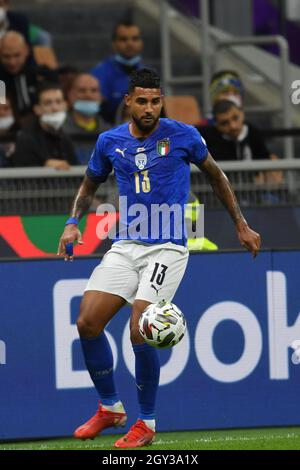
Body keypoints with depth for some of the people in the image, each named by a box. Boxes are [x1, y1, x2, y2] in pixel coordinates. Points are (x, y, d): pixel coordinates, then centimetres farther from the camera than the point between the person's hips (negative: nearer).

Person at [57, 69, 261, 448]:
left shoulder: (182, 135, -4)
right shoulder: (110, 142, 5)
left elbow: (215, 175, 12)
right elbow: (89, 185, 22)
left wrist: (241, 225, 13)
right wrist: (72, 223, 4)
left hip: (167, 248, -4)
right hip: (126, 246, 4)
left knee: (140, 332, -17)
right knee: (87, 323, -8)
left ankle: (146, 424, 1)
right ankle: (110, 407, 13)